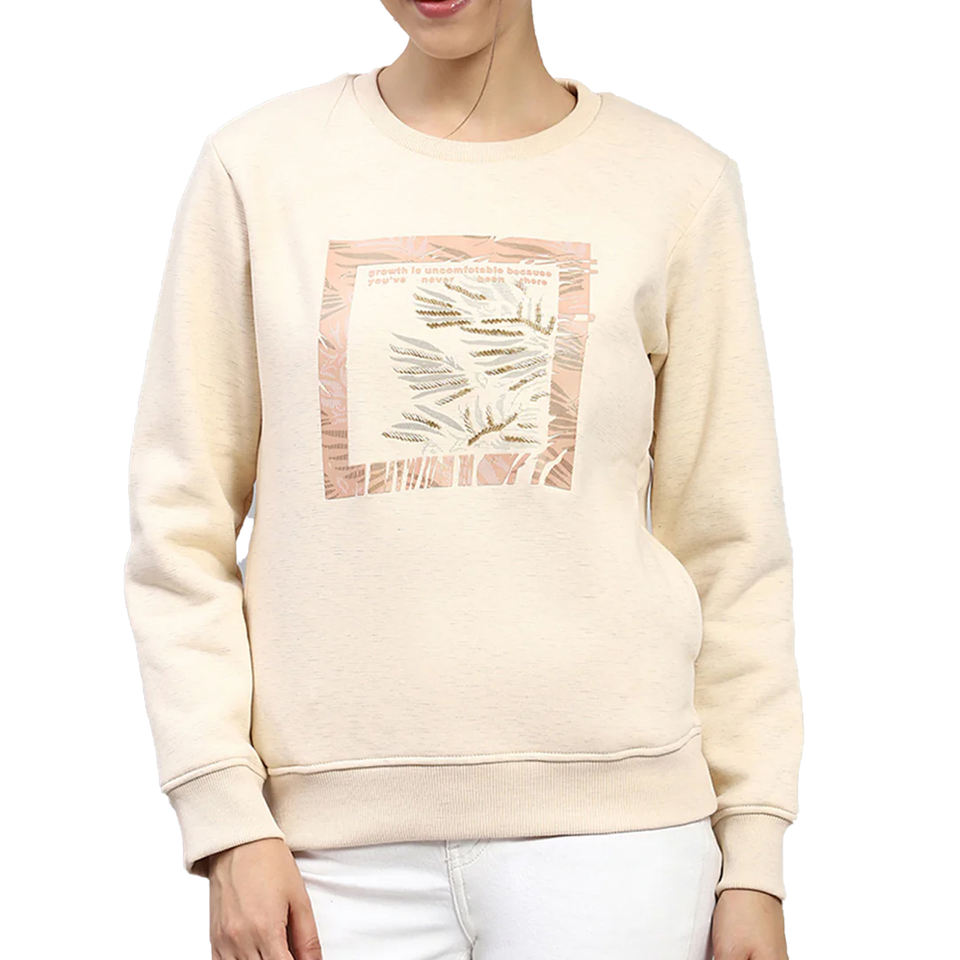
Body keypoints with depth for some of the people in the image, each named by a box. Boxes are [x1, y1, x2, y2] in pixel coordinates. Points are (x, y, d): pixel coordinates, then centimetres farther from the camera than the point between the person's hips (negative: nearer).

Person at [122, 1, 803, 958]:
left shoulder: (676, 182, 6)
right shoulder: (255, 166, 5)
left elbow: (728, 546, 7)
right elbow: (180, 520, 4)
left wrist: (753, 858, 4)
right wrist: (227, 820, -3)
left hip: (606, 818, 0)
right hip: (339, 831, 0)